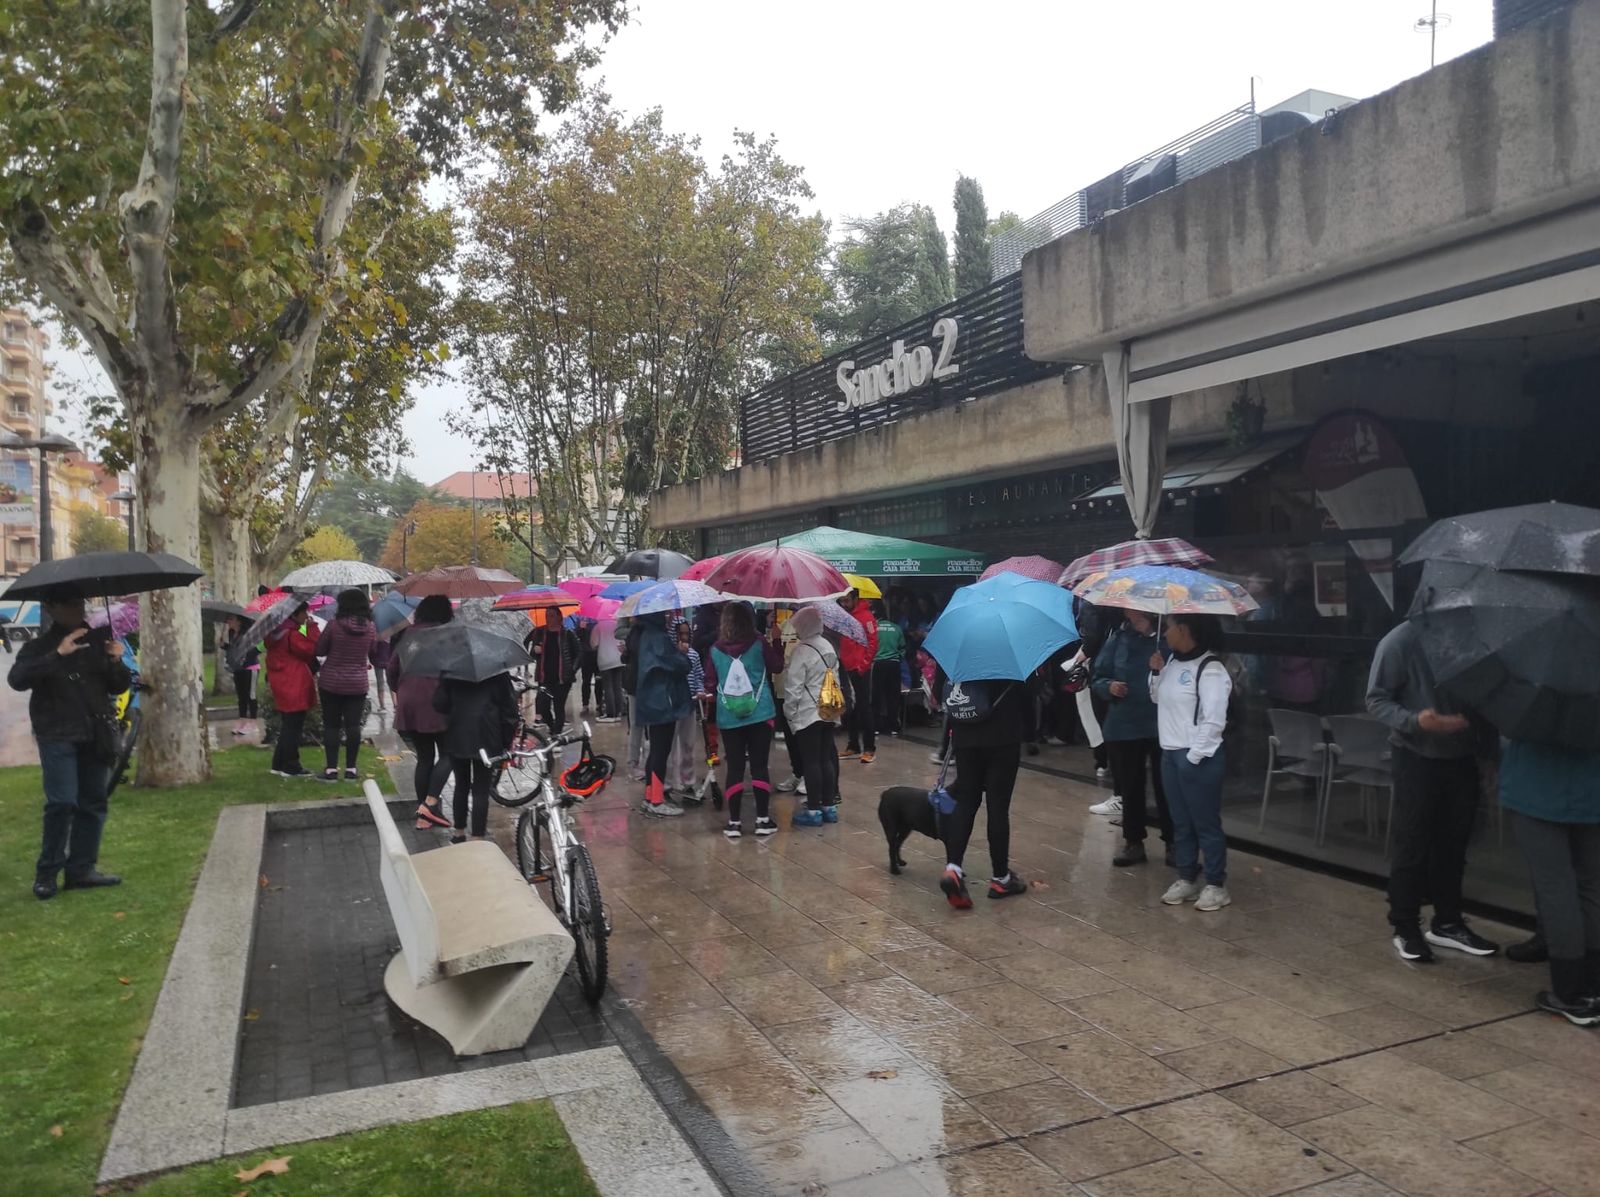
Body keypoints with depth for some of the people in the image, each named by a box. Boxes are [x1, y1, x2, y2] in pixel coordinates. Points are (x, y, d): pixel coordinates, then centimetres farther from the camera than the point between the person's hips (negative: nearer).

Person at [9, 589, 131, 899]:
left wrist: (116, 663, -9)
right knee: (62, 802, -12)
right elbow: (17, 679, -17)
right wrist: (57, 656, -28)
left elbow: (119, 687, 12)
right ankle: (47, 871, 2)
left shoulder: (99, 639, 11)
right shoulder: (39, 647, 2)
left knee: (93, 803, 6)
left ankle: (81, 869, 15)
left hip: (95, 735, 4)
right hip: (58, 736, -4)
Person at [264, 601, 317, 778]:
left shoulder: (274, 634, 11)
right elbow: (313, 650, -17)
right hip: (295, 688, -10)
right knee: (294, 727, -1)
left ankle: (278, 764, 22)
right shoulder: (292, 634, -19)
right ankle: (291, 767, 5)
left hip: (281, 687, 10)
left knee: (287, 726, 18)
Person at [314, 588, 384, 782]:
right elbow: (374, 654, 8)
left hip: (331, 683, -2)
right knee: (353, 726, 5)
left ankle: (331, 769, 5)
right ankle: (351, 769, 8)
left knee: (331, 725, 6)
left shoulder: (334, 624, -12)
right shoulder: (370, 628, -3)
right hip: (358, 684, 2)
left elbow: (319, 650, -2)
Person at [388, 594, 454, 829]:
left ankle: (423, 816, 14)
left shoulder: (408, 633, 11)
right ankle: (430, 803, -10)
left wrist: (399, 691, 25)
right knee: (447, 754, 6)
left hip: (408, 705, 6)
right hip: (435, 702, -5)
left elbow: (391, 668, 13)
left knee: (424, 758, 13)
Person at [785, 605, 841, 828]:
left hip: (806, 714, -7)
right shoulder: (828, 647, 8)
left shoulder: (801, 651, -15)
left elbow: (793, 687, -13)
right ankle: (829, 806, 17)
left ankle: (814, 810, 3)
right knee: (826, 758, 12)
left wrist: (789, 712, -3)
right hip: (828, 712, 7)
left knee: (810, 761, -2)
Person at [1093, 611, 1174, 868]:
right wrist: (1109, 686, -13)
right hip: (1123, 727, 3)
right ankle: (1133, 842, 26)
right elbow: (1098, 677, 7)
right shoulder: (1118, 639, 2)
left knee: (1165, 787, 5)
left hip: (1161, 727, -2)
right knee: (1130, 787, 12)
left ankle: (1173, 843, 19)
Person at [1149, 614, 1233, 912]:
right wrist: (1157, 672, 4)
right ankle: (1187, 879, 24)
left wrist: (1193, 756, -18)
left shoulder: (1210, 668, -16)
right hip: (1170, 753, 9)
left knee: (1206, 823, 1)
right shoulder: (1173, 661, 11)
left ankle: (1216, 885, 10)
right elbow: (1158, 698, 21)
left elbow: (1214, 720, -20)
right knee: (1181, 823, 15)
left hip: (1199, 758, -9)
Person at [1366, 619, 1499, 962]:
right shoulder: (1400, 642, -15)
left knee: (1453, 843, 13)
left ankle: (1447, 923, 28)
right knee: (1412, 844, 1)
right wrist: (1415, 721, -28)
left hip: (1462, 756, 5)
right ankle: (1406, 928, 14)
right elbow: (1376, 700, -12)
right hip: (1417, 758, -4)